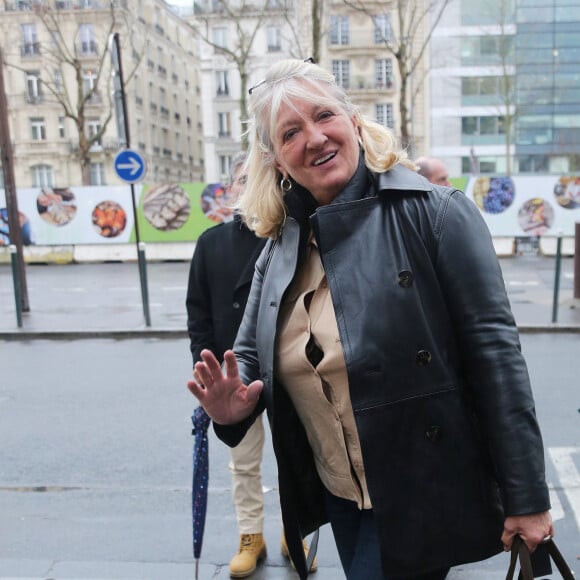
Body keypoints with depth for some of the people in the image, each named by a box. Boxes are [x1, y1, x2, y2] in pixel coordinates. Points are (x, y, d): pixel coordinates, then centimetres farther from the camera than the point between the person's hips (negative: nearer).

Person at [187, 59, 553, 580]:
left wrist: (527, 497, -14)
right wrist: (234, 408, -13)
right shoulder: (280, 247, 1)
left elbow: (493, 351, -16)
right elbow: (251, 353, 9)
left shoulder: (435, 214, -15)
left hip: (422, 495, -5)